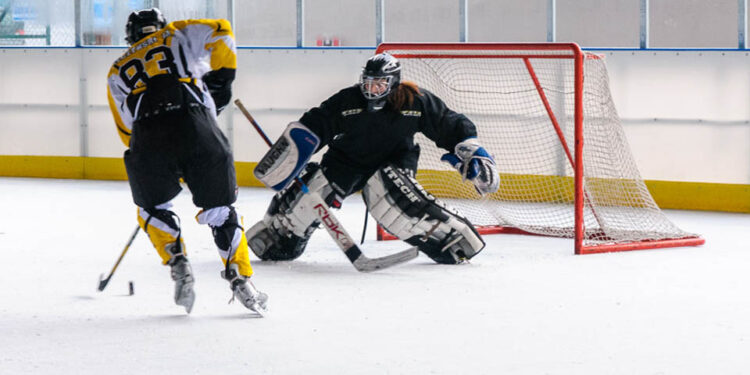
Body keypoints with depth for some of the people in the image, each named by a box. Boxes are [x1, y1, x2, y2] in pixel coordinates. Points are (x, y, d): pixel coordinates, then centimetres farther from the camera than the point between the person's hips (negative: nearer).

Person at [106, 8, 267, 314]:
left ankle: (178, 265, 7)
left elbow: (127, 131, 28)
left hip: (148, 139, 1)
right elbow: (220, 32, 10)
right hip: (196, 126, -1)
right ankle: (240, 280, 6)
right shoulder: (176, 35, 27)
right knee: (219, 210, 14)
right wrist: (221, 79, 17)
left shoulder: (117, 71, 31)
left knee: (152, 209, 25)